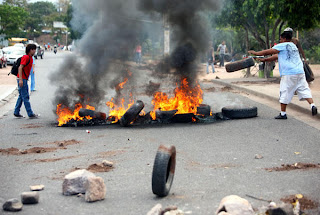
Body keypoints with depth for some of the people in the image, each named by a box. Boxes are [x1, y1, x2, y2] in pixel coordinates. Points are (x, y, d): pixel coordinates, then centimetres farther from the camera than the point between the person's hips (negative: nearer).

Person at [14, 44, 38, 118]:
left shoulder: (30, 58, 15)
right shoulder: (26, 57, -14)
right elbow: (20, 68, -21)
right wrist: (20, 79, -27)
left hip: (24, 79, 10)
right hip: (22, 79, -10)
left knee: (21, 96, 14)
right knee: (25, 97, -7)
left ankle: (16, 112, 19)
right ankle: (30, 114, -7)